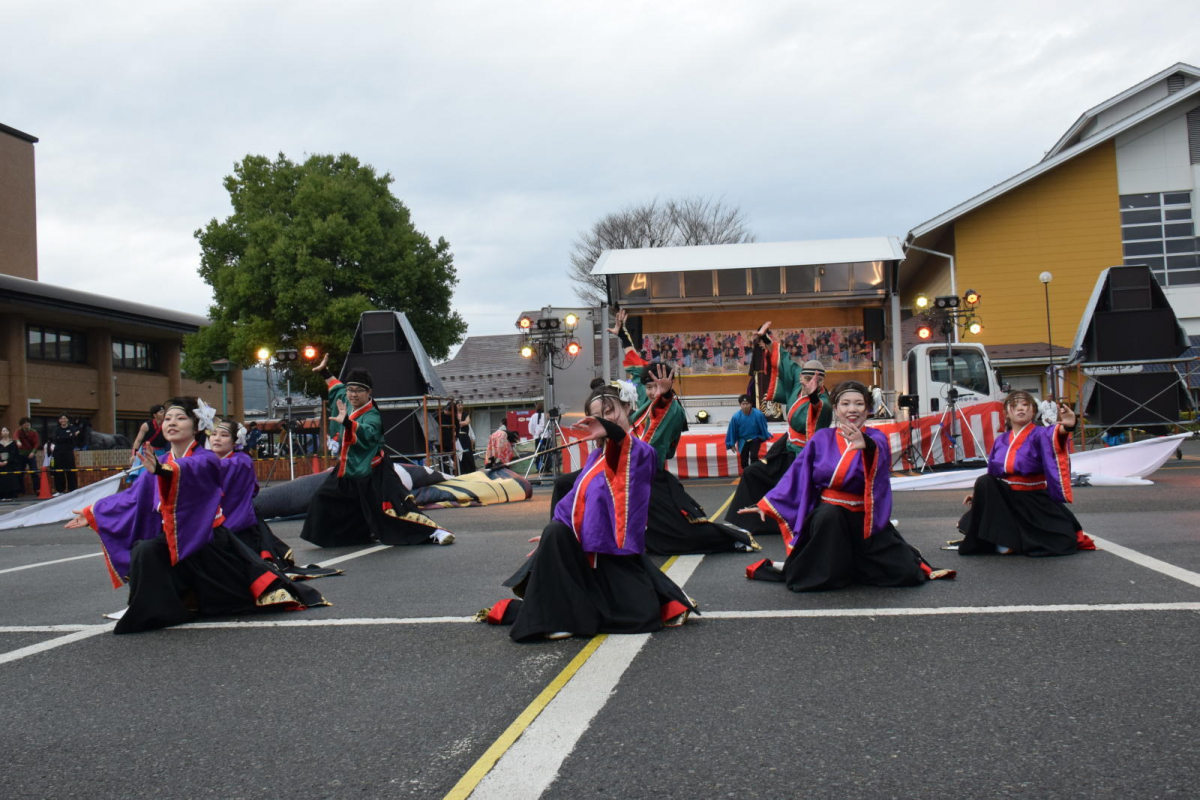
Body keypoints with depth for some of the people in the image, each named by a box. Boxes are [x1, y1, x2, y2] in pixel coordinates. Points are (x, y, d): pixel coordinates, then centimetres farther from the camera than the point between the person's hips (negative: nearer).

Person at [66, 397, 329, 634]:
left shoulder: (206, 460, -11)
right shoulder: (158, 464, 9)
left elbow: (191, 468, -36)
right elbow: (131, 497, 10)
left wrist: (162, 470, -56)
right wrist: (91, 513, 7)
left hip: (207, 538, -4)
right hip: (173, 539, 4)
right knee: (144, 551, -27)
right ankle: (153, 612, -13)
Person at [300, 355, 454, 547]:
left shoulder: (371, 415, -21)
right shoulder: (347, 403, 3)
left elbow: (368, 433, -44)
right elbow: (337, 389, 26)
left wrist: (346, 422, -57)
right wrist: (323, 372, 29)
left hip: (373, 474, -9)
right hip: (348, 471, 9)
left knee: (394, 505, -19)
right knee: (324, 500, 18)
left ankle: (434, 532, -15)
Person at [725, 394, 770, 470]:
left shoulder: (758, 414, -24)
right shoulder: (736, 417, -24)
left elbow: (763, 427, -5)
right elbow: (732, 431, -9)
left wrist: (766, 437, 9)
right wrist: (732, 444, -1)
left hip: (755, 439, -1)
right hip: (743, 441, 1)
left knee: (753, 456, -21)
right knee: (744, 461, 9)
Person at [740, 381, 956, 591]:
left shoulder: (875, 438, -6)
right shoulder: (822, 438, 0)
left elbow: (879, 452, -31)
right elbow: (795, 475, 5)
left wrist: (866, 445, -55)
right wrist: (766, 503, 2)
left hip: (866, 519, 0)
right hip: (827, 517, 0)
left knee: (908, 575, -9)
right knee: (829, 515, -37)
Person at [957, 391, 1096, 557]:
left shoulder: (1039, 434, -11)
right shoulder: (1000, 441, 3)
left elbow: (1052, 435, -38)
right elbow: (992, 474, 15)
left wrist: (1066, 428, -60)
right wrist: (980, 494, 3)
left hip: (1035, 501, -3)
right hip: (1007, 497, 3)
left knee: (1064, 543, -15)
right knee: (984, 482, -25)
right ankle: (1002, 537, -12)